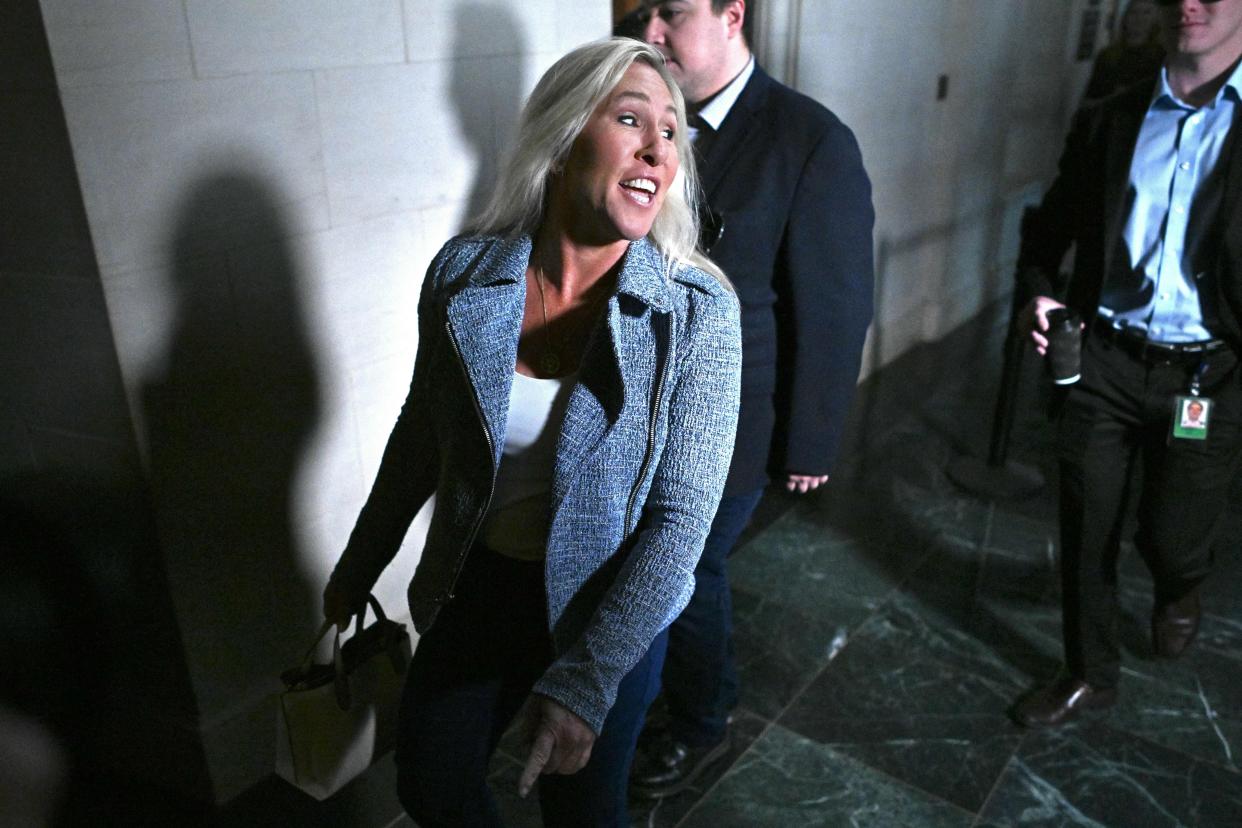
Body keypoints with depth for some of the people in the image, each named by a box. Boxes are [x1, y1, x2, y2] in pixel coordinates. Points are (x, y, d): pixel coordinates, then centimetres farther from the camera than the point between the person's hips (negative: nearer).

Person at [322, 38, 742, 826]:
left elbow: (681, 519, -19)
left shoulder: (699, 311, -21)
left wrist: (585, 684, -24)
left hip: (611, 608, -2)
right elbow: (421, 435, 2)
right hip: (476, 585, 3)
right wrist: (358, 568, 13)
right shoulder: (463, 274, -13)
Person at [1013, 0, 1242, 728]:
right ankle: (1091, 674, 30)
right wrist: (1040, 292, -3)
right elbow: (1051, 225, 16)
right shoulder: (1107, 121, 6)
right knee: (1086, 532, 8)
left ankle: (1179, 591, 46)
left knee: (1170, 538, 7)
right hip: (1104, 360, 2)